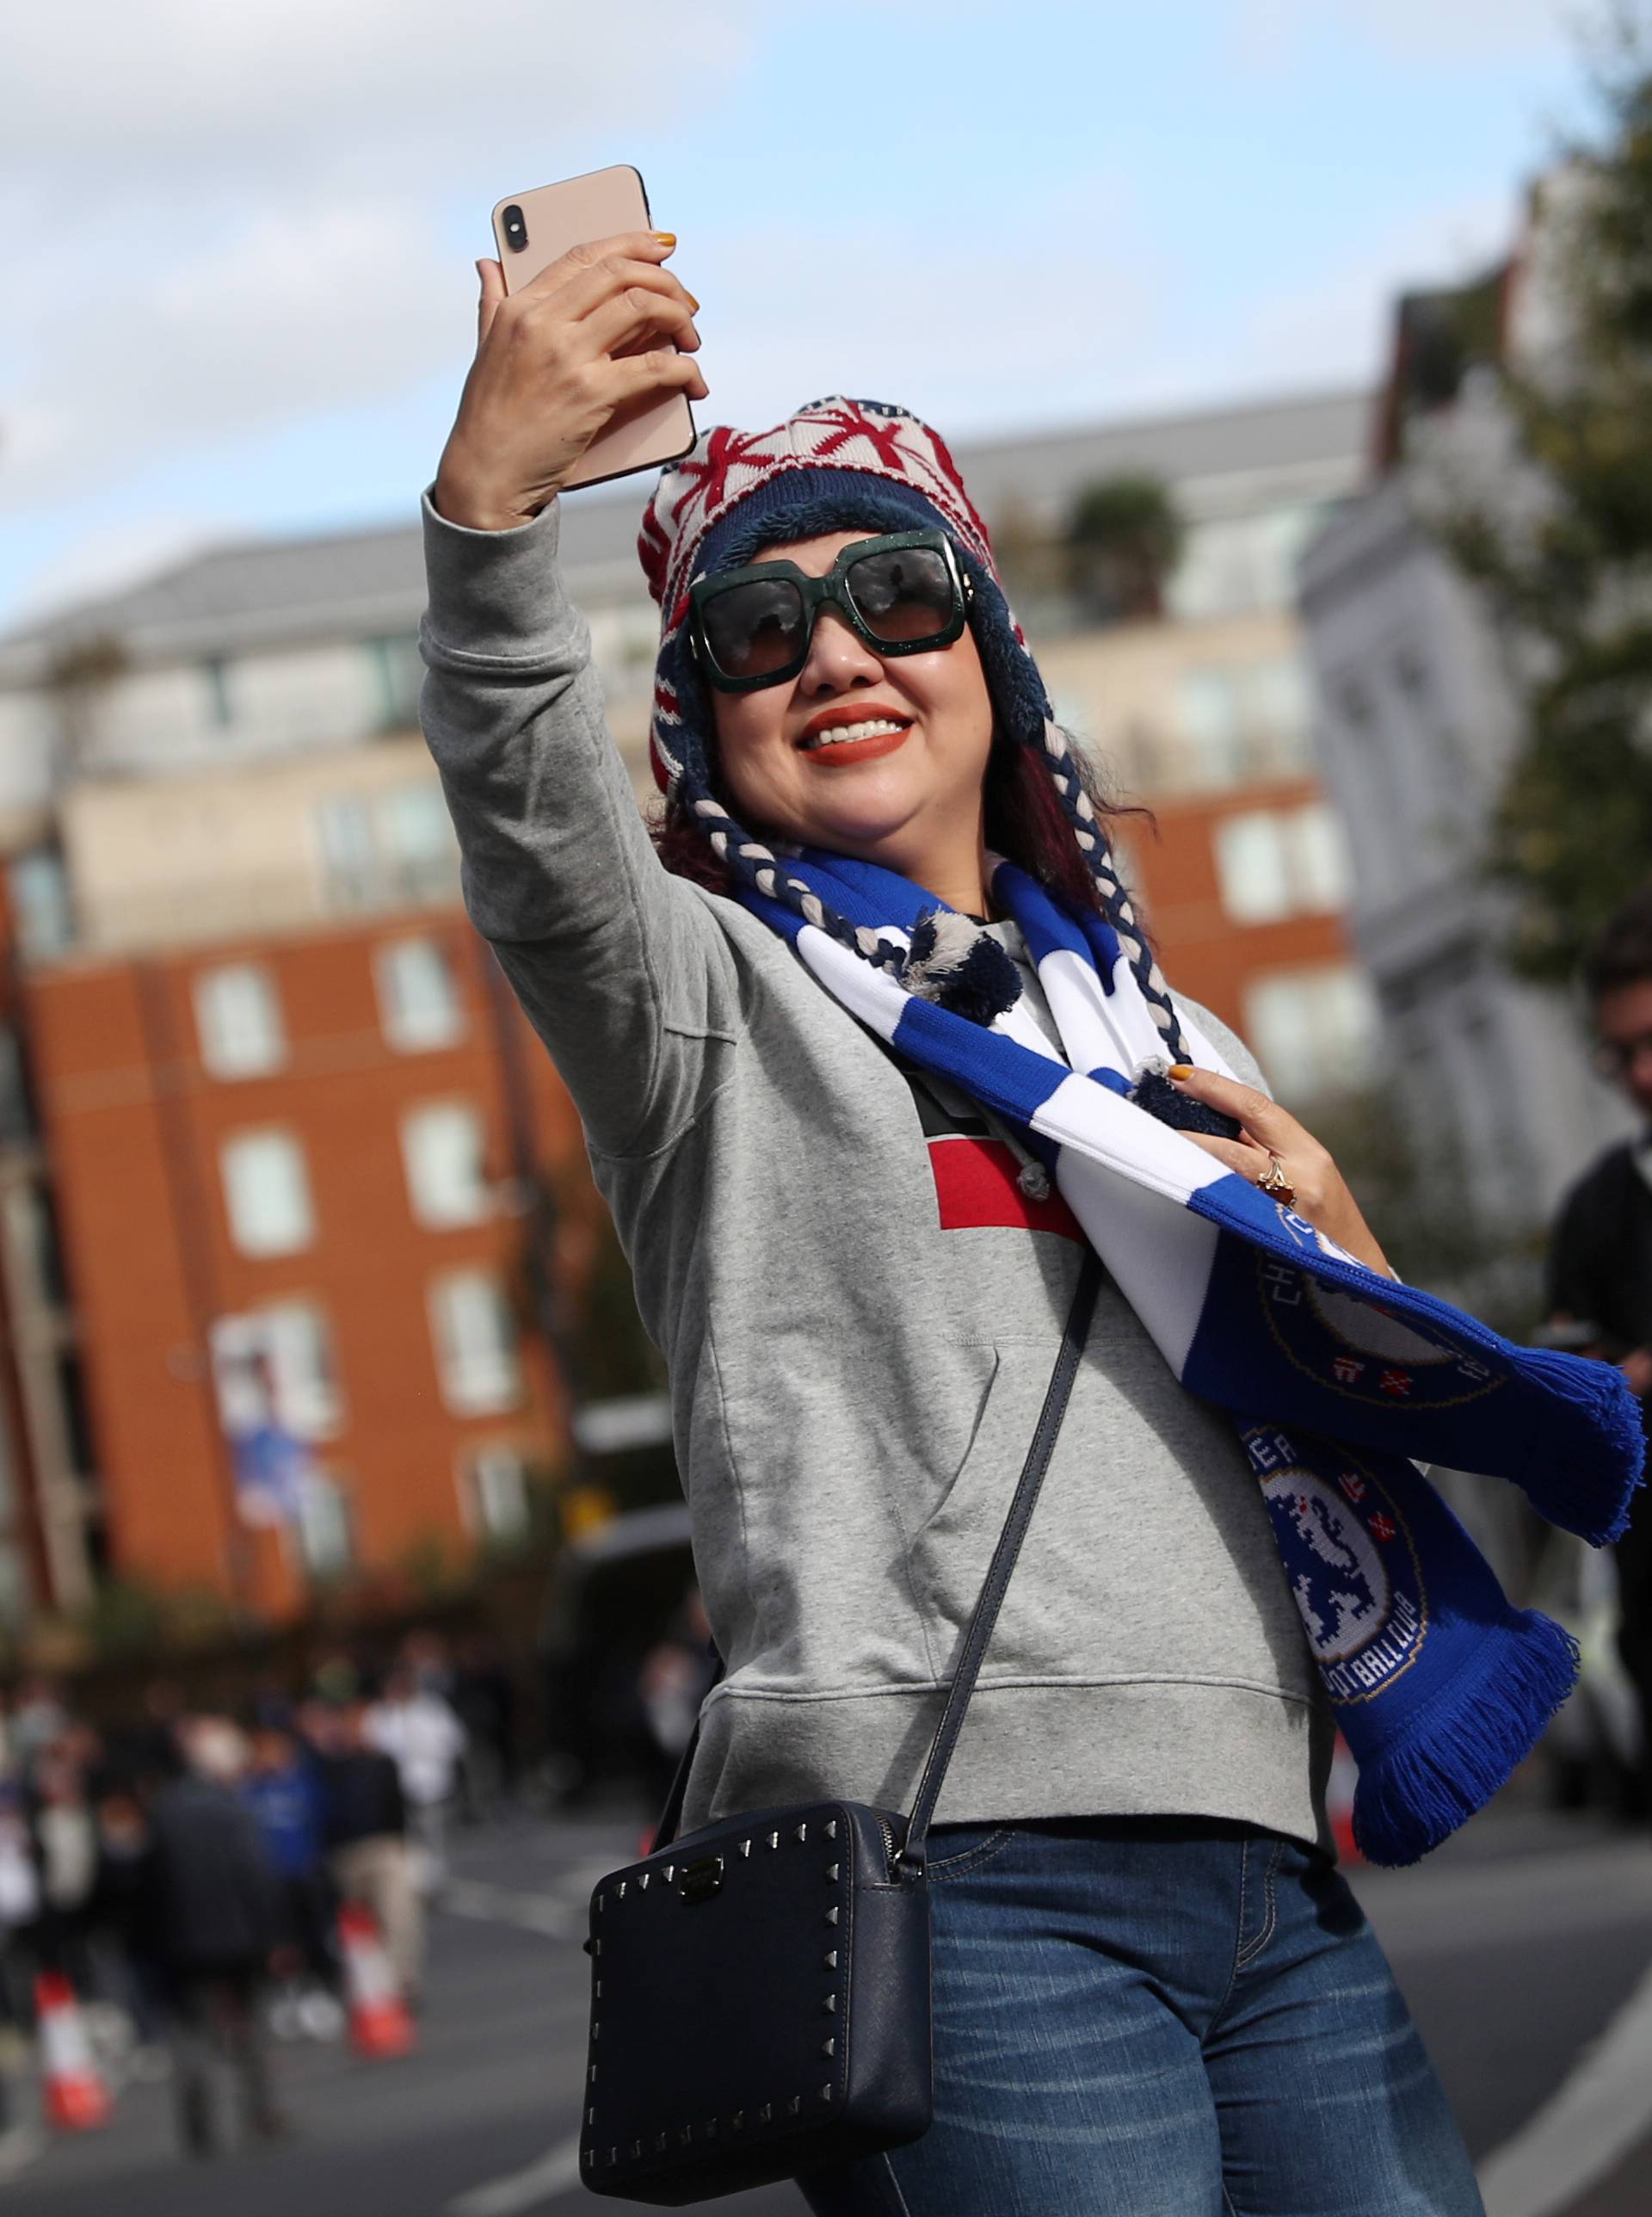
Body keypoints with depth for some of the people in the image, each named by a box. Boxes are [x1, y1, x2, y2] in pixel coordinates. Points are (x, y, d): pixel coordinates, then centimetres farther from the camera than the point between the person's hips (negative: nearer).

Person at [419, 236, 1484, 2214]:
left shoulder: (1162, 1032, 25)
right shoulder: (707, 992, 9)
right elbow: (532, 827, -14)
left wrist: (1333, 1252, 7)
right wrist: (489, 495, -31)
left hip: (1273, 1869, 6)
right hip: (957, 1856, -5)